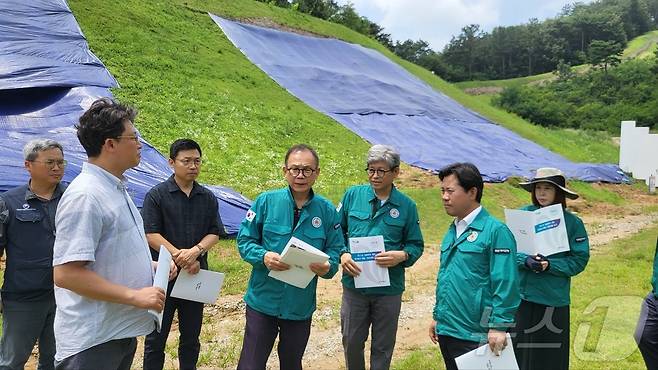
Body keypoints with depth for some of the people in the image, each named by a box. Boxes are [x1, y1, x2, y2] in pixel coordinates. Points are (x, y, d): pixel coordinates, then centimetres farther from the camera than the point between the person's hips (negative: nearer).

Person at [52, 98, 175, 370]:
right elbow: (66, 273, -26)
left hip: (122, 330, 10)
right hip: (92, 343, -10)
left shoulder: (116, 189, 11)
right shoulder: (85, 195, -21)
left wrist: (151, 267, 9)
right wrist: (135, 296, -22)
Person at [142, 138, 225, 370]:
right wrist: (179, 257, -17)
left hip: (197, 274, 4)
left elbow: (215, 233, 2)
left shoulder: (208, 198, 6)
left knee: (191, 336, 15)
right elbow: (151, 234, -11)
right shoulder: (157, 195, -5)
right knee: (156, 336, 6)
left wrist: (196, 251, -17)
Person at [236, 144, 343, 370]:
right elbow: (244, 241, -2)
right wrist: (263, 256, -22)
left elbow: (335, 250, 2)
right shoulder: (266, 201, -6)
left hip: (301, 307, 2)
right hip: (263, 301, -2)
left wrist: (328, 266, -21)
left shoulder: (326, 210, -1)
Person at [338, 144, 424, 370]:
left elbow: (416, 245, 3)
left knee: (382, 348, 13)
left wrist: (402, 256, -18)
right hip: (354, 284, 1)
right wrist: (342, 254, -12)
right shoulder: (353, 195, -2)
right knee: (351, 342, 15)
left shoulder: (406, 206, -3)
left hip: (389, 289, -1)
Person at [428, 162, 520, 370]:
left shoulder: (495, 231, -13)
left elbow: (505, 284, -17)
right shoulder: (452, 231, 12)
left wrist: (499, 327, -19)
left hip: (474, 336, -8)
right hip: (446, 330, 8)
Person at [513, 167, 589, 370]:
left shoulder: (572, 223, -3)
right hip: (521, 295, 1)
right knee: (518, 351, 8)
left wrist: (550, 265, -18)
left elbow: (579, 260, -5)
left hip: (554, 300, -1)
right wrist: (525, 260, -19)